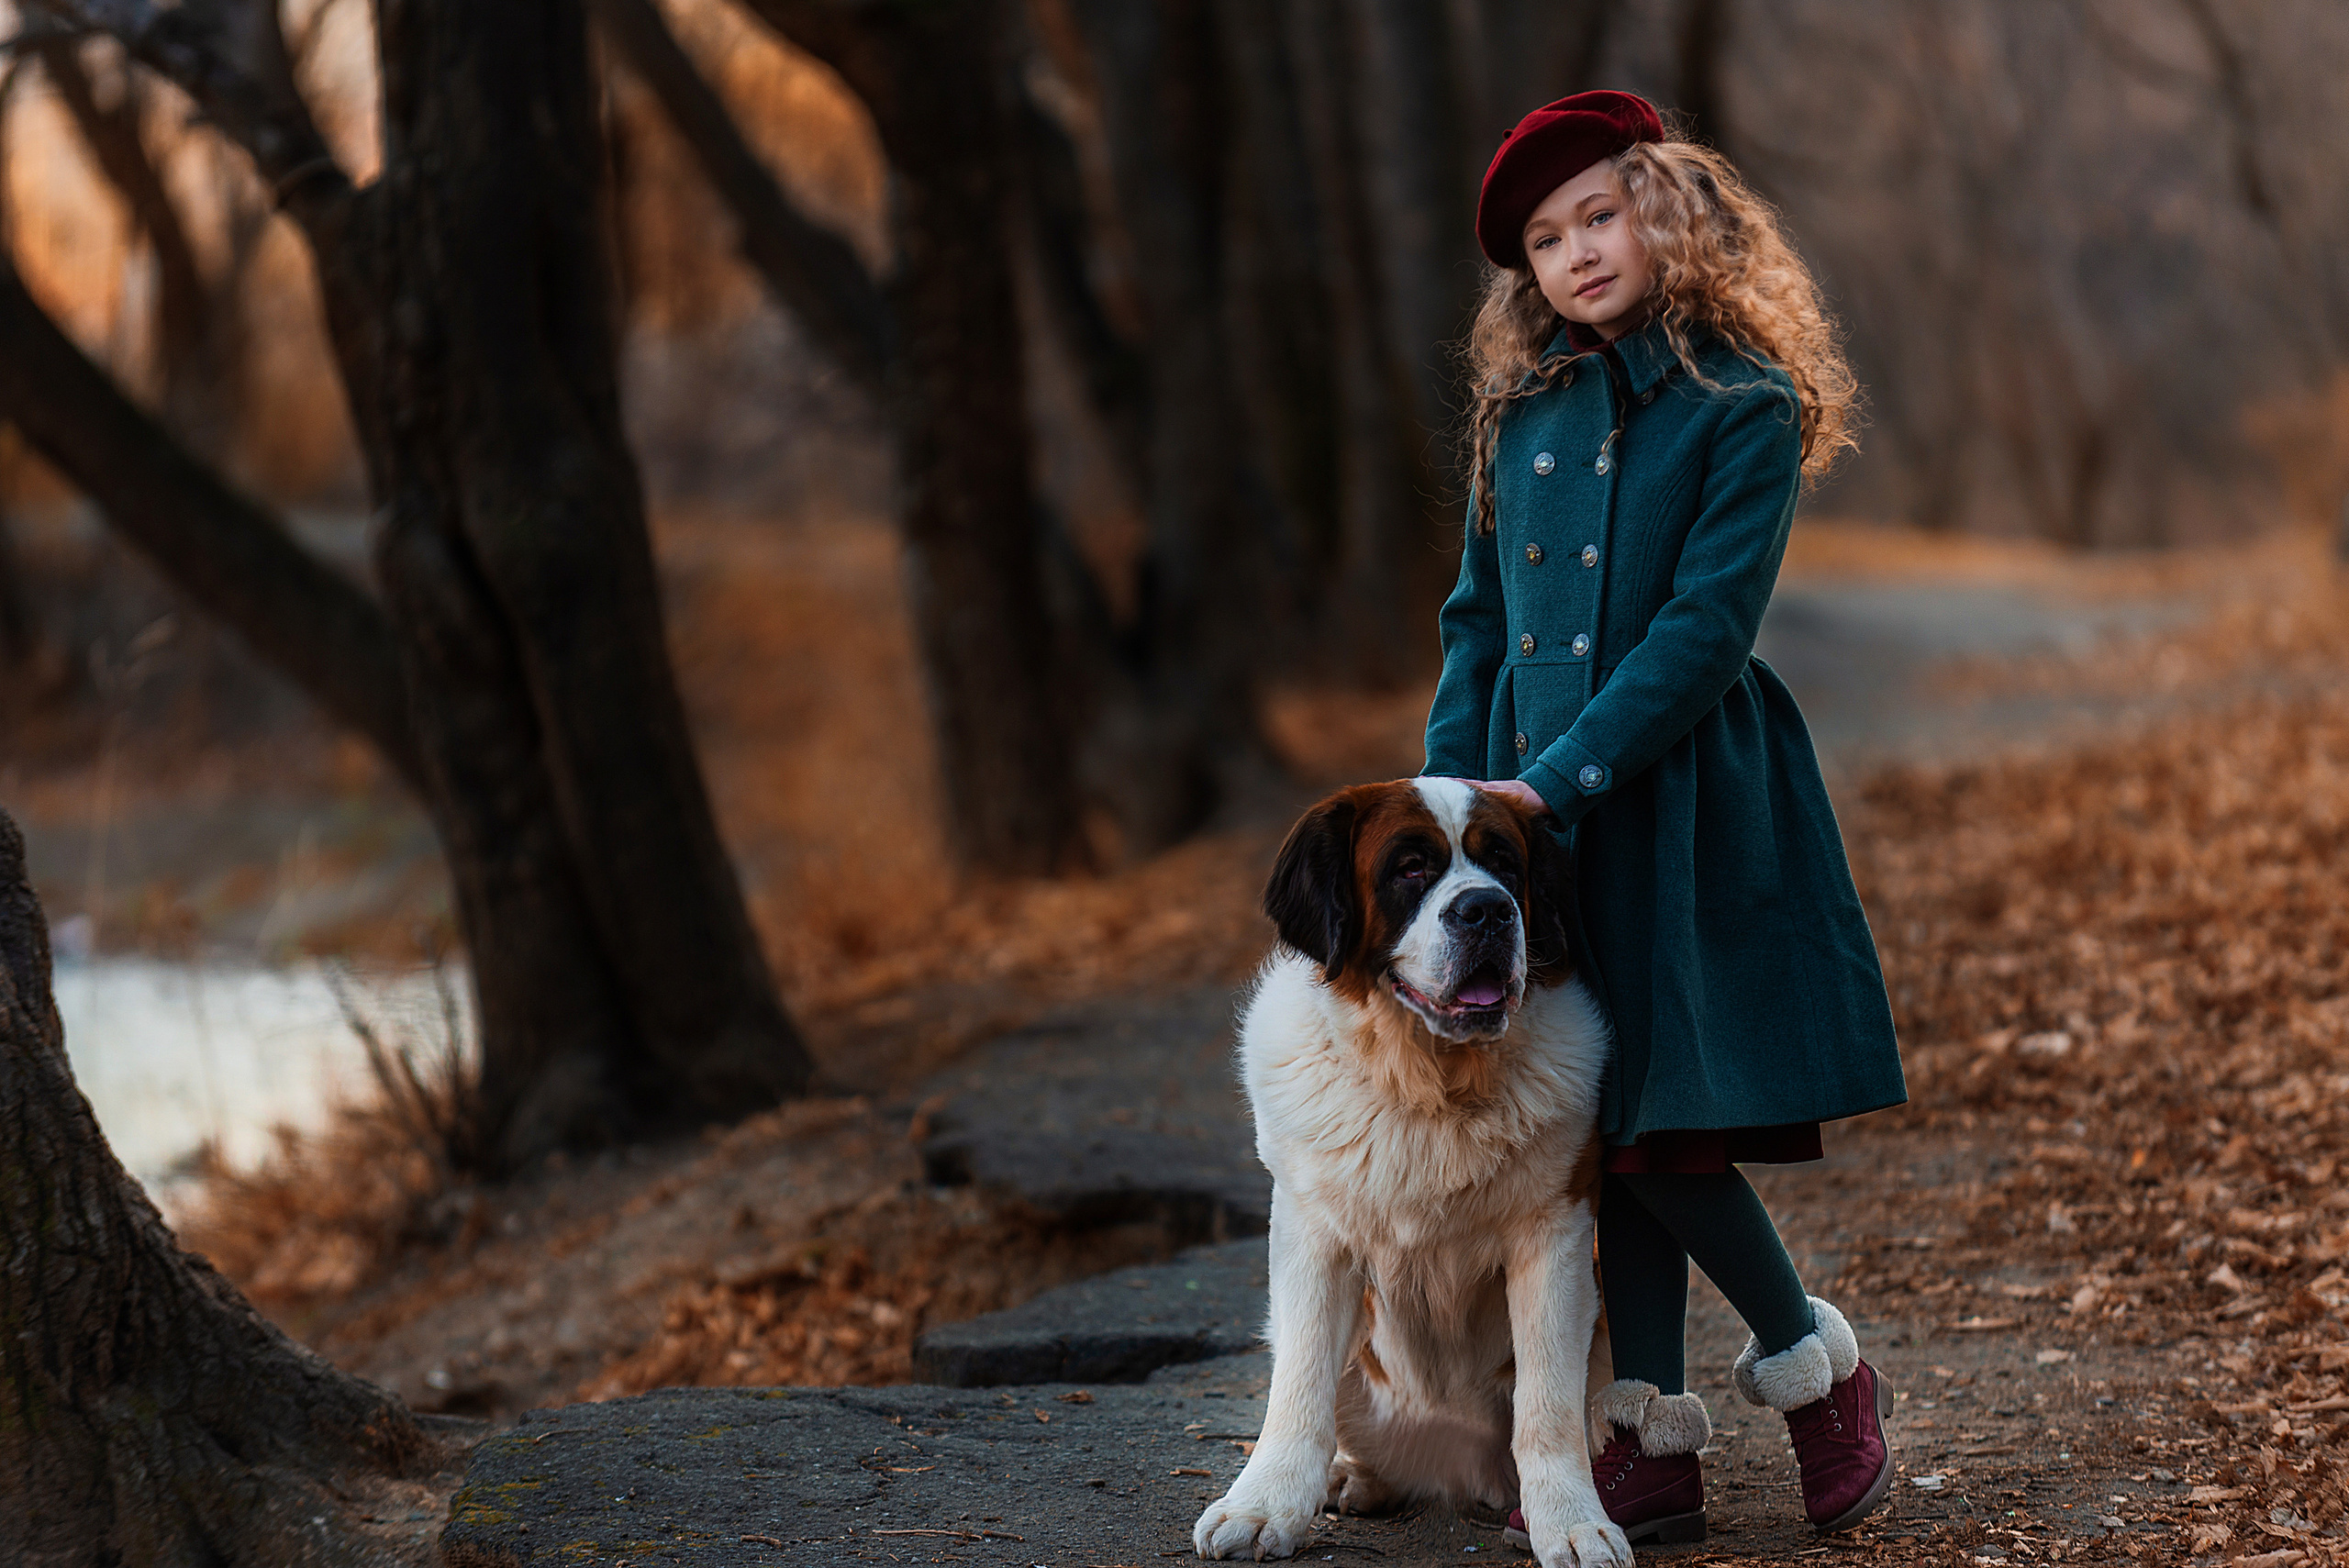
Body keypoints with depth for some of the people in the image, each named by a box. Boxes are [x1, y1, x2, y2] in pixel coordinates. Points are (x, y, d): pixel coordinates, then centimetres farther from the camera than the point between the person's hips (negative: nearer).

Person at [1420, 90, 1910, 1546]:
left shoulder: (1747, 411, -6)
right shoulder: (1524, 414, 11)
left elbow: (1702, 631, -12)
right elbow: (1478, 622, 15)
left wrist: (1556, 779, -17)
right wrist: (1451, 788, 2)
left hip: (1684, 803, -5)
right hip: (1534, 800, 5)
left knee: (1659, 1131, -9)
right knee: (1601, 1132, 6)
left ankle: (1818, 1366, 13)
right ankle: (1656, 1442, 13)